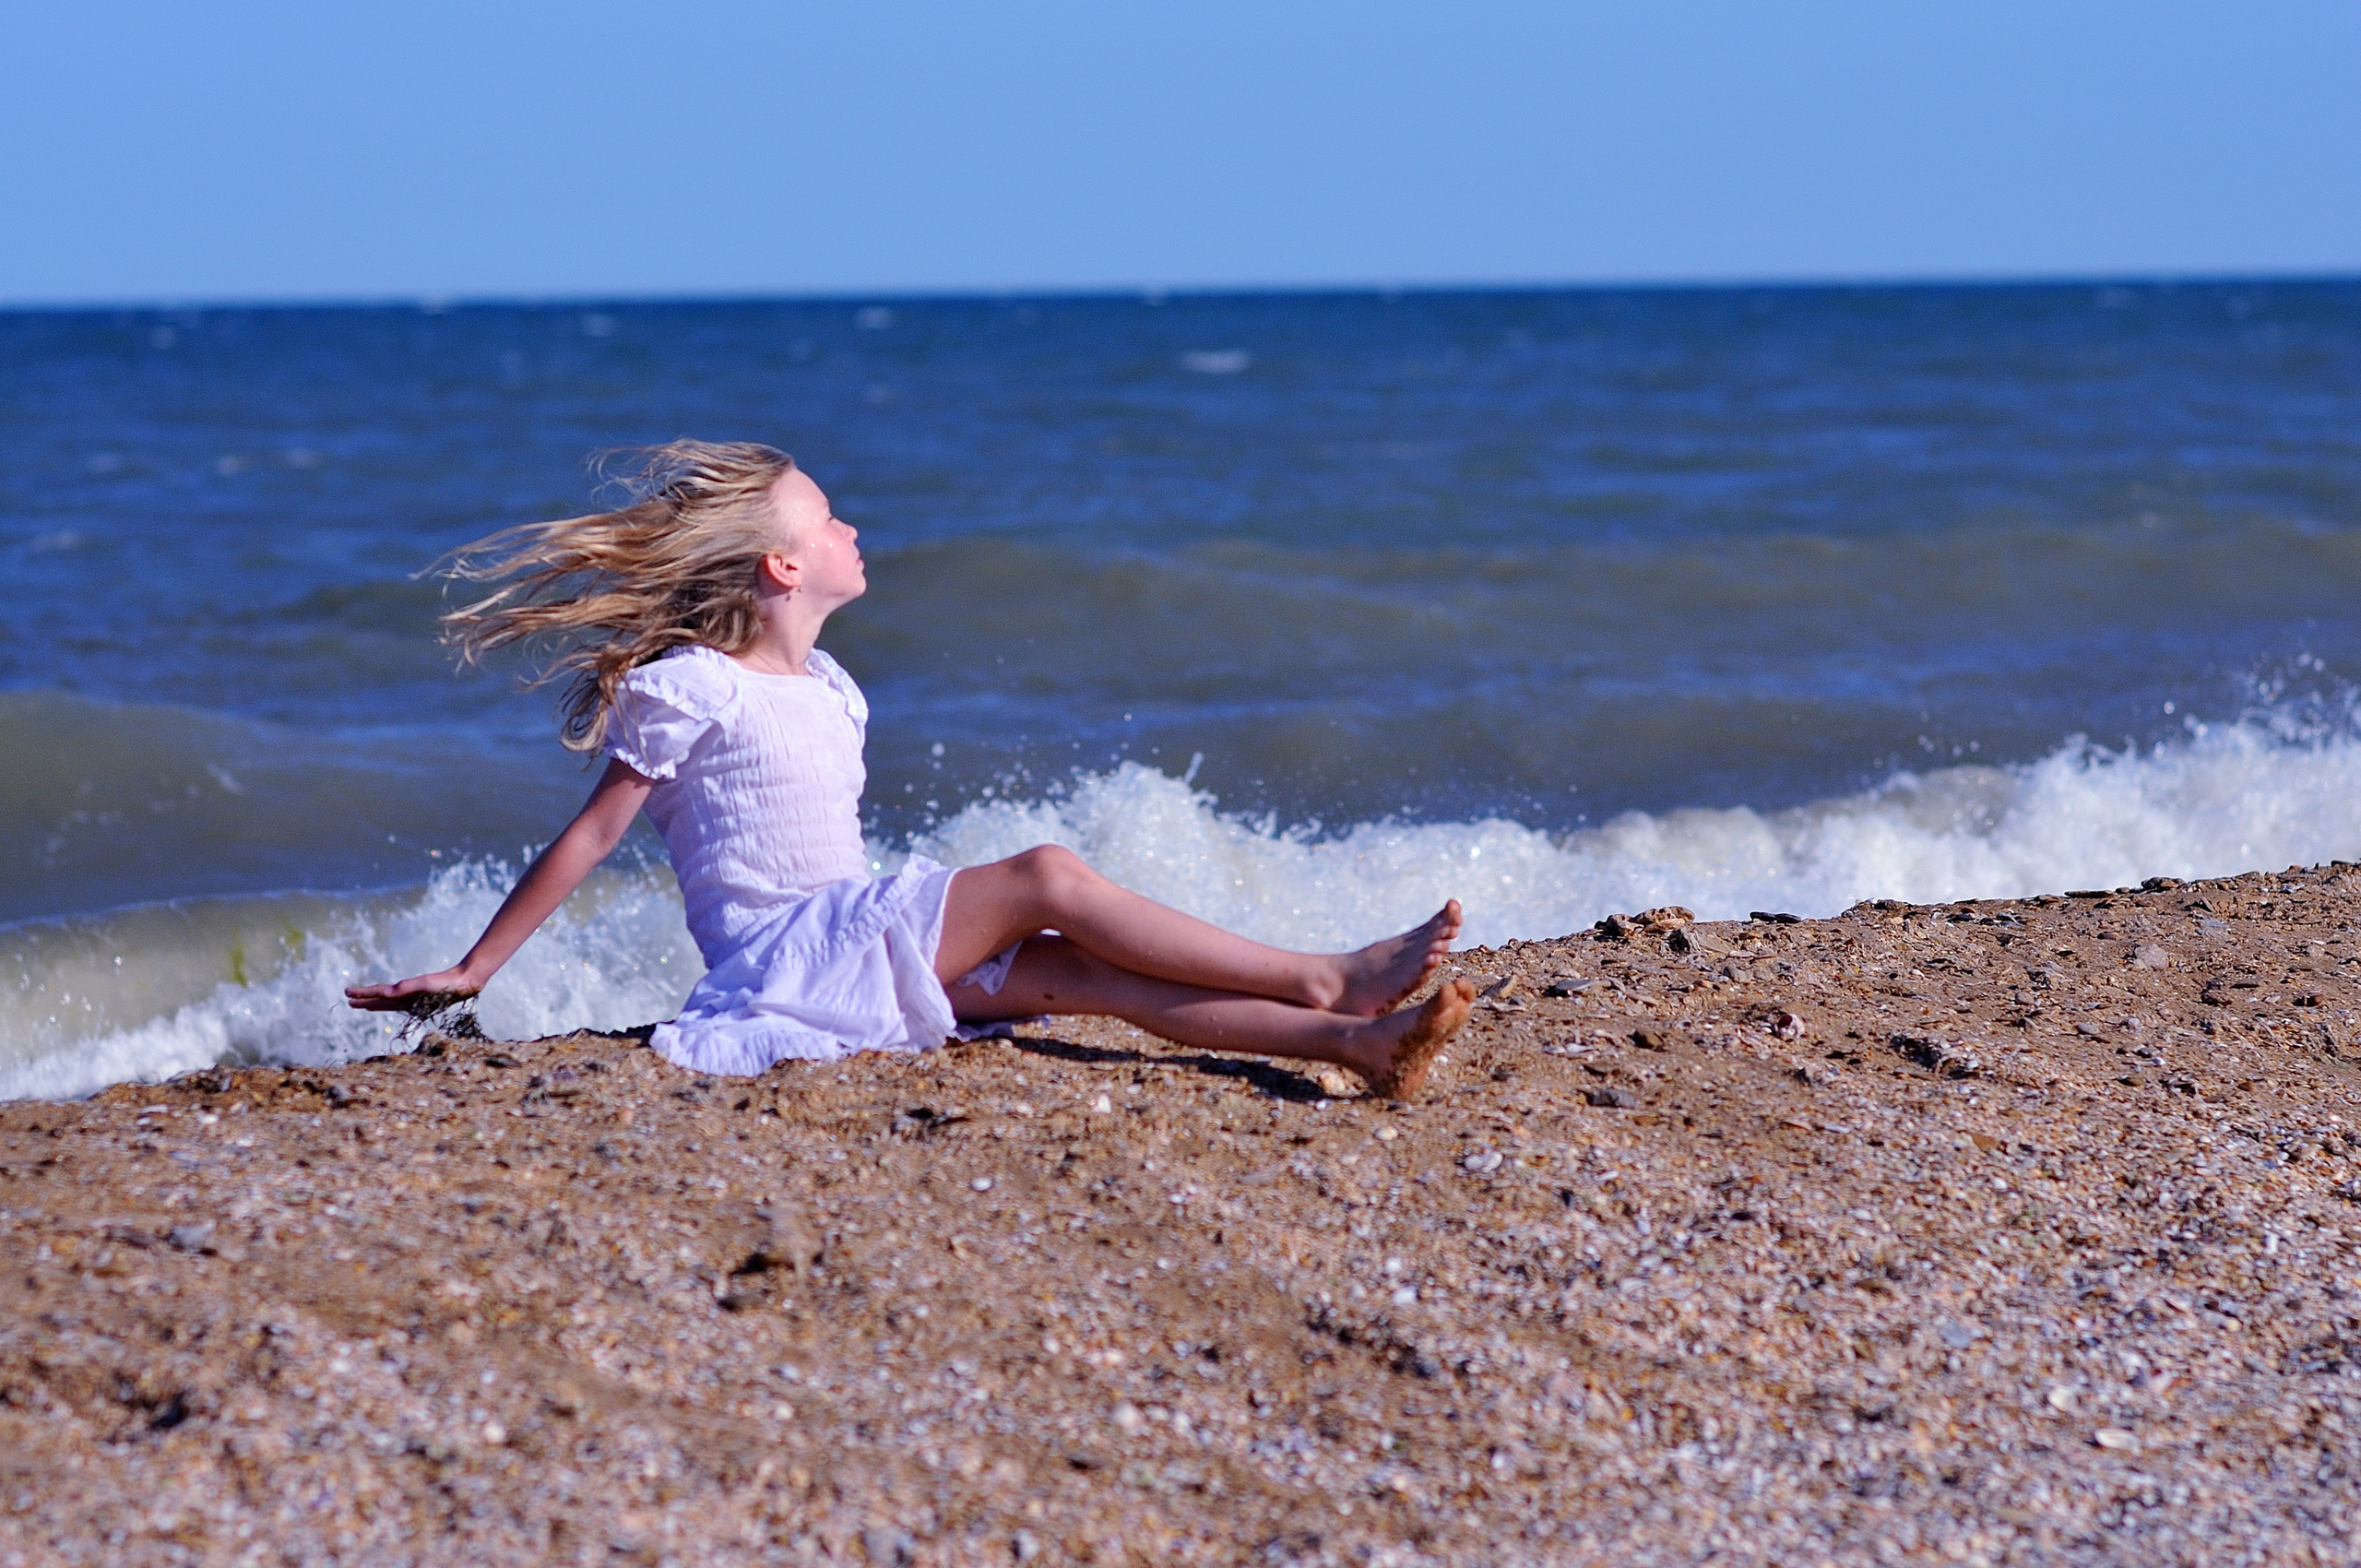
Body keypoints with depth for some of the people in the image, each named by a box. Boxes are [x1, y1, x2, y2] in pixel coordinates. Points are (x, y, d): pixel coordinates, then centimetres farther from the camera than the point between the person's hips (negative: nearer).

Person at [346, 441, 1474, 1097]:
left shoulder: (829, 688, 17)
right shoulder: (685, 690, -7)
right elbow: (589, 838, -5)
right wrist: (468, 974, -5)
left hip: (854, 941, 8)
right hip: (777, 954, -8)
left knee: (1091, 974, -13)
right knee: (1044, 875, -20)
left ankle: (1351, 1044, -28)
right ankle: (1324, 980, -23)